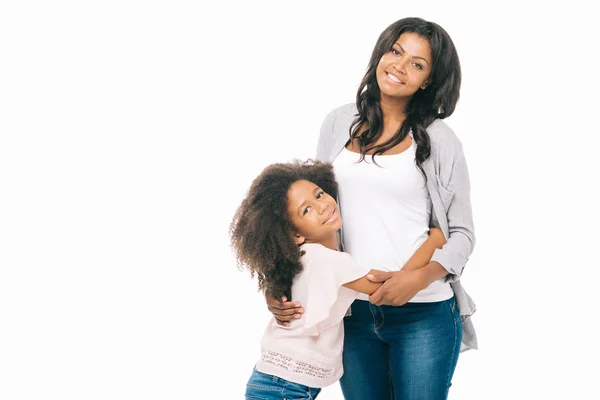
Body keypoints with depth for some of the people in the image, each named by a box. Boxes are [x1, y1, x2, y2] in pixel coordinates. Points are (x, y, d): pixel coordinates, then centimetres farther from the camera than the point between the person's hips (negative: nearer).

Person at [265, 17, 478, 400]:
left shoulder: (440, 140, -1)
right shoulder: (339, 123, 6)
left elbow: (462, 234, 1)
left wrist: (418, 278, -18)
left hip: (424, 314, -2)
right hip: (353, 313, 3)